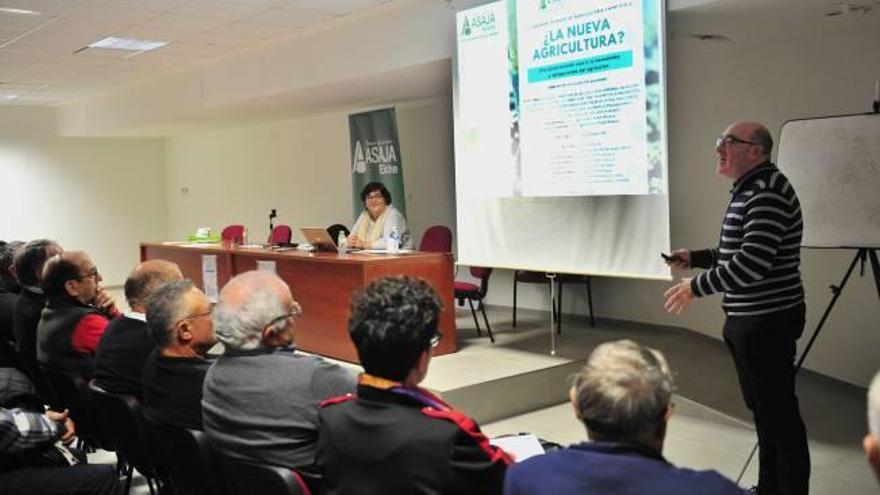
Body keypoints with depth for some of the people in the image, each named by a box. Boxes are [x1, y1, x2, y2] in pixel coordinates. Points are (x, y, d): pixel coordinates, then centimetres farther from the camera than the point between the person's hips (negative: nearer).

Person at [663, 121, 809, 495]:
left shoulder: (768, 192, -18)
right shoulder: (747, 190, 15)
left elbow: (754, 260, -26)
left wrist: (696, 287, -20)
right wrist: (695, 258, 11)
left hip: (767, 322, -10)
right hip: (748, 320, 10)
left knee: (779, 412, -2)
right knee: (762, 408, 18)